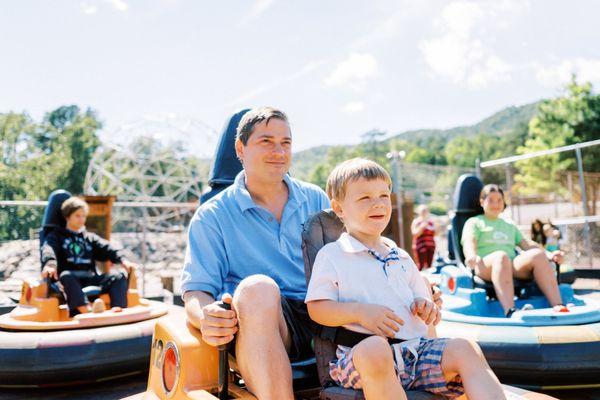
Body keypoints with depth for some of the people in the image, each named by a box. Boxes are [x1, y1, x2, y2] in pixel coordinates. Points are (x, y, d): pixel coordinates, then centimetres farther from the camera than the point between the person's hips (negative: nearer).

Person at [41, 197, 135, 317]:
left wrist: (123, 260, -14)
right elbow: (48, 250, -6)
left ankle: (118, 310, -47)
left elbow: (106, 249, 7)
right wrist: (50, 264, -32)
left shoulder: (91, 238, 25)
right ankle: (88, 311, -61)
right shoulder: (56, 236, 16)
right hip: (71, 280, -3)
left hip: (91, 279, 3)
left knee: (118, 276, -21)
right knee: (66, 276, -37)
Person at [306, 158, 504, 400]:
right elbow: (316, 308, -4)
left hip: (415, 346, 6)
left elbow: (420, 297, 30)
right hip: (362, 354, -6)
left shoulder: (401, 258, 22)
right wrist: (360, 312, -19)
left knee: (465, 349, -15)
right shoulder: (331, 255, 4)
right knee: (374, 349, -39)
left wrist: (426, 306, 4)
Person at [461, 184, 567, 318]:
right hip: (485, 267, -4)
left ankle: (557, 305, -35)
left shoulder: (510, 226, 34)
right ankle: (509, 310, -55)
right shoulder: (474, 222, 18)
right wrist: (472, 256, -27)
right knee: (501, 256, -38)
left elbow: (526, 244, 21)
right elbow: (469, 244, -2)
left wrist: (549, 254, 1)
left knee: (537, 254, -24)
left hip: (514, 267, 4)